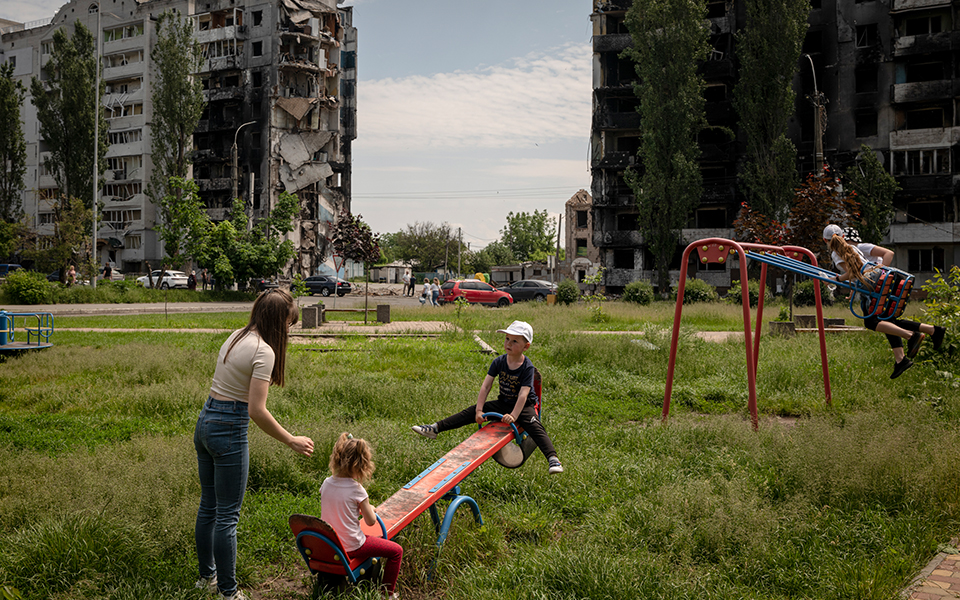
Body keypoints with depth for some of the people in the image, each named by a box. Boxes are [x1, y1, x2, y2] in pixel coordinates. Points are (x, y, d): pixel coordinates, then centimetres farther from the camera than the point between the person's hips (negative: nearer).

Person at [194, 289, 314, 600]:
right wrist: (292, 441, -14)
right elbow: (257, 411, -22)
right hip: (228, 429, -9)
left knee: (208, 506, 20)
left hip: (204, 422, 9)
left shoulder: (235, 337, 8)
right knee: (227, 515, 1)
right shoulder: (264, 351, -18)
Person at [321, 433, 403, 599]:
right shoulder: (357, 490, -21)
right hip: (351, 547, -7)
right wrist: (370, 509, 9)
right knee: (396, 551, 6)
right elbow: (371, 521, -11)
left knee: (369, 538, 36)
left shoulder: (326, 484, -5)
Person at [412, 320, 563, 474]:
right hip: (503, 403, 5)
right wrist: (479, 410, -20)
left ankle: (552, 459, -43)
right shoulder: (499, 362, -7)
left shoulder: (528, 367, -20)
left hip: (523, 406, -5)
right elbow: (485, 386, -10)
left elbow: (523, 395, -29)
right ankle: (435, 428, -3)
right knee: (472, 411, -3)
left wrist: (513, 416, -41)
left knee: (536, 427, -30)